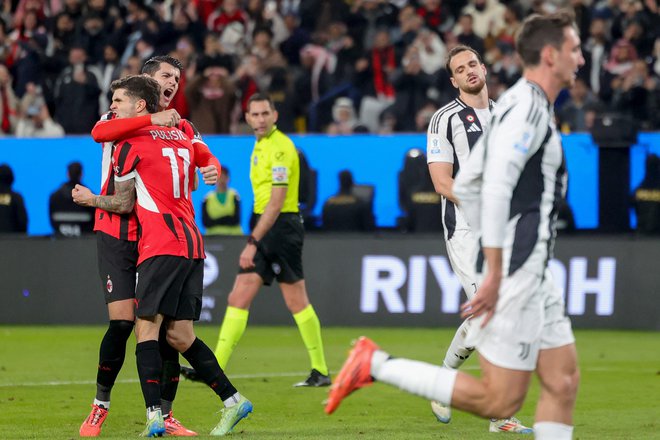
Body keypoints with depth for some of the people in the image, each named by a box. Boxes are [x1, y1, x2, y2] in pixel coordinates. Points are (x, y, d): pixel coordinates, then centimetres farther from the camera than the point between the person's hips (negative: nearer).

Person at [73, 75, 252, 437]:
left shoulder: (130, 145, -3)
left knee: (146, 328, -10)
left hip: (161, 247, -8)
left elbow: (124, 204, 4)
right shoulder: (181, 138, 17)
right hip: (191, 243, 8)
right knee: (179, 335, 12)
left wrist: (90, 199, 21)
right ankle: (233, 401, 10)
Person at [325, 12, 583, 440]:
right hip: (516, 275, -10)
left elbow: (465, 185, 21)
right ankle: (376, 364, -4)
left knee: (563, 381, 7)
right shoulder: (528, 108, -15)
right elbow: (496, 190, -26)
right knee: (500, 400, -6)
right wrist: (495, 274, -26)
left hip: (532, 276, 10)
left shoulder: (525, 106, 15)